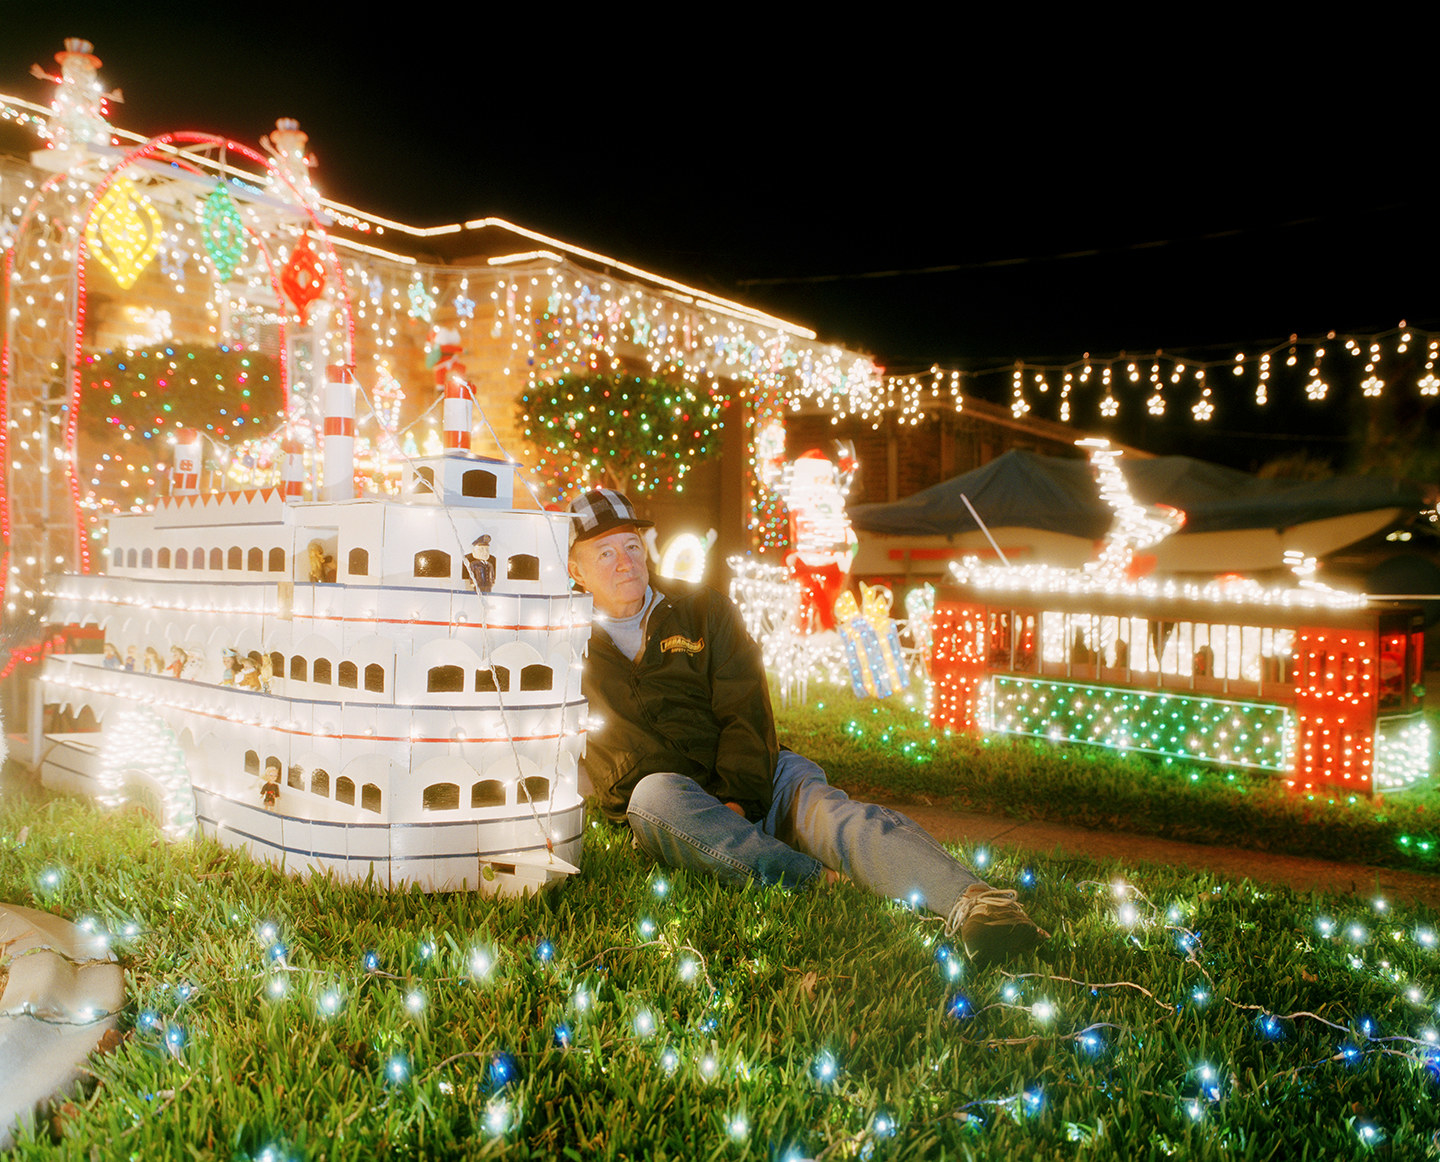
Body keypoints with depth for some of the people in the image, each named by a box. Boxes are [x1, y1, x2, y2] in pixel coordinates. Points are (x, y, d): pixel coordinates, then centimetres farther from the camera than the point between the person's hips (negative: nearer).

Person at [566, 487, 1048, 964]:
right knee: (654, 794, -37)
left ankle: (973, 902, -54)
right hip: (668, 794, 0)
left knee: (826, 808, -30)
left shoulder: (703, 611, 13)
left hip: (751, 786, 1)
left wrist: (736, 799, -14)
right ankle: (822, 884, -42)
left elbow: (745, 714, 3)